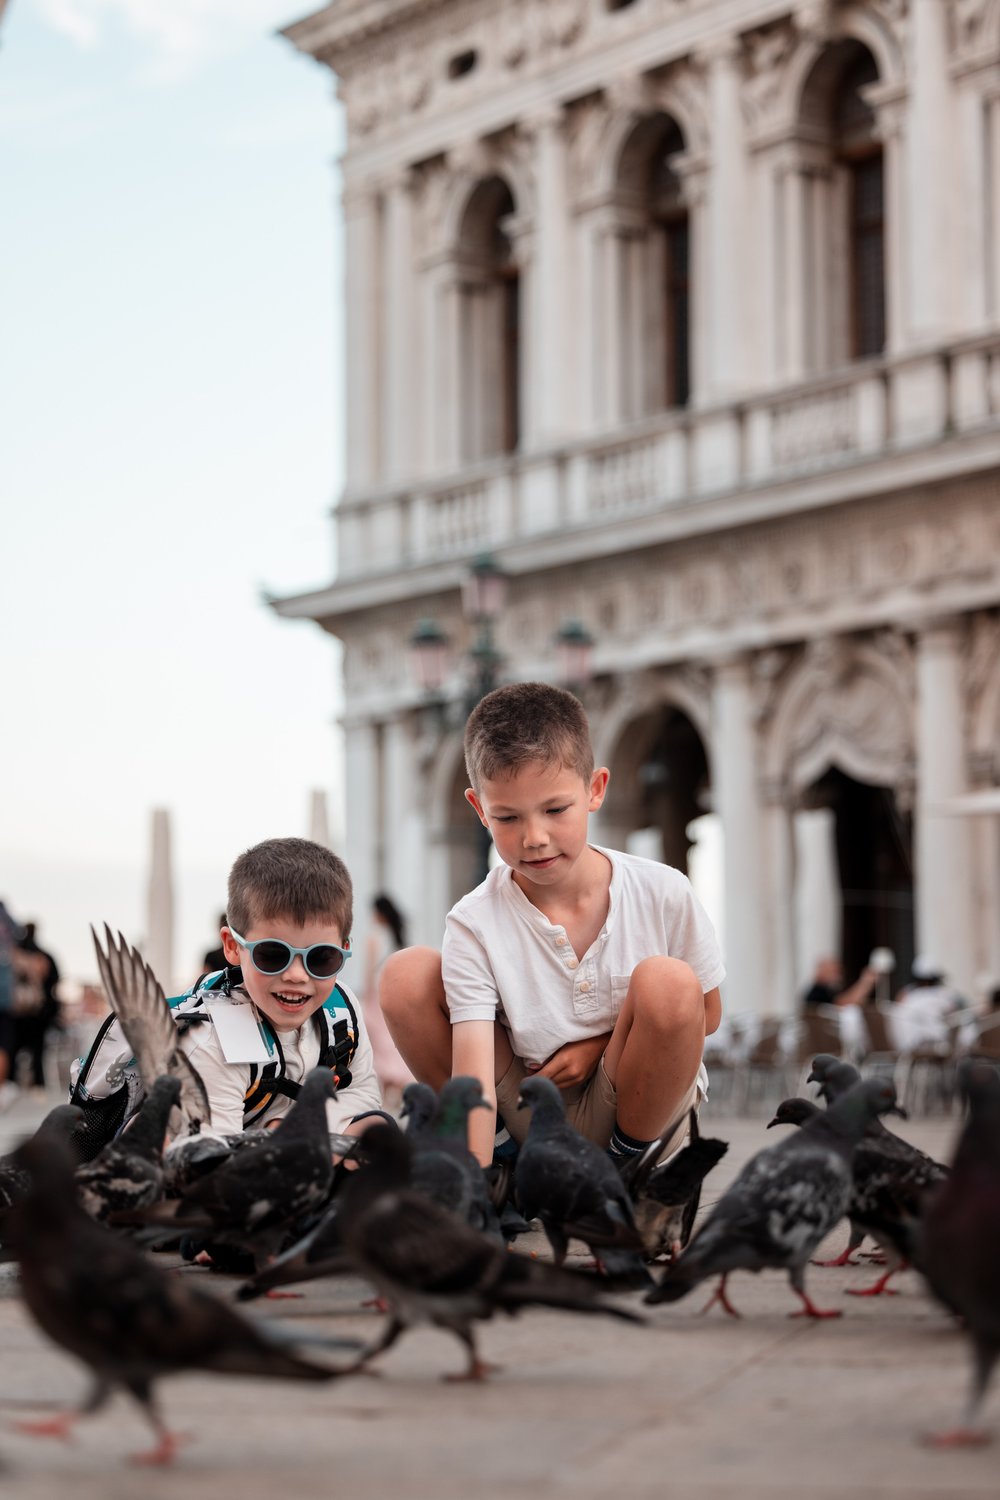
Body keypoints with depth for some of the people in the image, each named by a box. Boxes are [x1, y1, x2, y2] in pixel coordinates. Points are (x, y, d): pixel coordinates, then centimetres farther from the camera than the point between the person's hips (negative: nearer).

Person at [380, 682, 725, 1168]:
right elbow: (473, 1083, -24)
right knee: (405, 976, -18)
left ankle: (632, 1159, -7)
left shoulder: (662, 894, -12)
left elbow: (706, 1014, 3)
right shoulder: (475, 926, -15)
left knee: (667, 983, -30)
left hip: (639, 1108, 0)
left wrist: (601, 1045, -13)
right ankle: (502, 1143, 2)